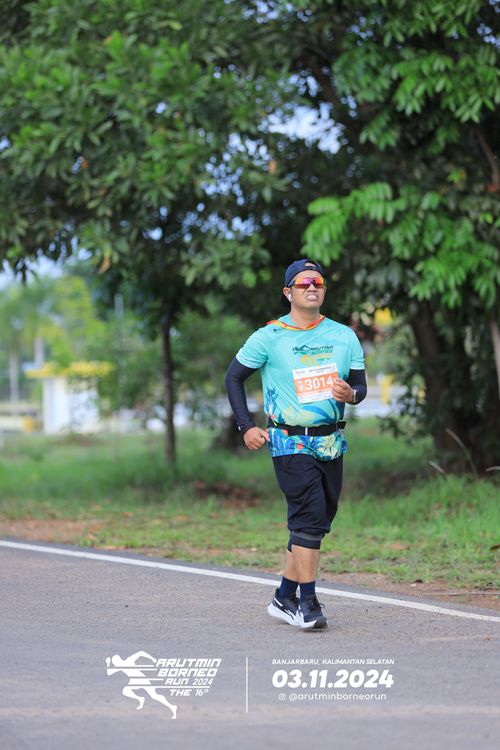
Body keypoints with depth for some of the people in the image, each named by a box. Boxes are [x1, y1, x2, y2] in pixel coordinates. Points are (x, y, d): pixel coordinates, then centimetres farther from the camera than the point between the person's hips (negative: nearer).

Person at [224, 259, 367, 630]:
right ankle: (307, 602, -15)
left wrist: (351, 394, -15)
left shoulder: (345, 336, 7)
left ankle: (284, 598, 19)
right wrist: (246, 427, -2)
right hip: (289, 442, -5)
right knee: (309, 516, -17)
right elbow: (233, 376, 5)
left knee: (318, 522, 8)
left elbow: (360, 386, 10)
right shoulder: (269, 336, -3)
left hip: (331, 442, 5)